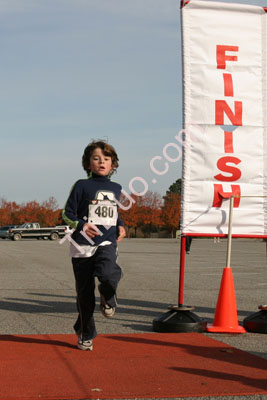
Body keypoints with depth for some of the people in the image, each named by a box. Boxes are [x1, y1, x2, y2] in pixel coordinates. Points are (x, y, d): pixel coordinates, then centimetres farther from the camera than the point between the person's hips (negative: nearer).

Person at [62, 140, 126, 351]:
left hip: (107, 243, 2)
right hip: (83, 245, -1)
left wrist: (120, 226, 11)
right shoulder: (82, 186, 0)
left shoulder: (116, 188, 13)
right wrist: (81, 225, -17)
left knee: (107, 273, -31)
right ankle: (85, 335, 21)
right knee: (84, 293, 4)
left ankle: (108, 297, 5)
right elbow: (67, 213, 0)